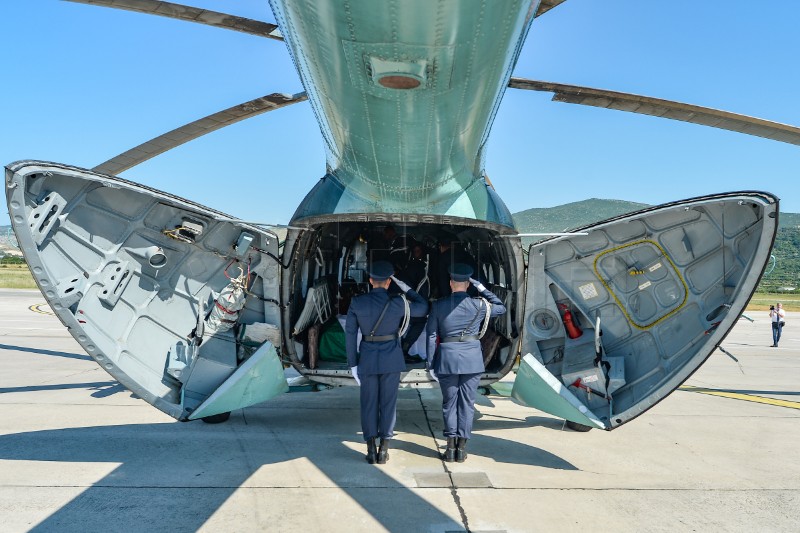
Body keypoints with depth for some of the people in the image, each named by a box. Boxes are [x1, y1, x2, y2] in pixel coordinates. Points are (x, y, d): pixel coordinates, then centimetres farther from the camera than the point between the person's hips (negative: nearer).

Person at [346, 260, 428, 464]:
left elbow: (350, 334, -4)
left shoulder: (356, 302, -6)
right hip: (391, 359, -1)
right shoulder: (397, 303, -11)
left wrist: (353, 364, 2)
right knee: (388, 404, 8)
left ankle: (371, 451, 11)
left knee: (369, 405, 10)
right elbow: (423, 308, 4)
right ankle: (383, 451, 11)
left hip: (367, 359, 1)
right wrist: (406, 288, 8)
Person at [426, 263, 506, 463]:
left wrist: (431, 364, 5)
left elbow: (431, 336, 0)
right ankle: (461, 448, 11)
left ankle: (450, 447, 11)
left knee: (449, 402, 11)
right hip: (472, 358, 0)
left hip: (447, 358, 0)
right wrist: (483, 289, 15)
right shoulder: (479, 305, -1)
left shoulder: (438, 305, -1)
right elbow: (501, 307, 17)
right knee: (467, 403, 8)